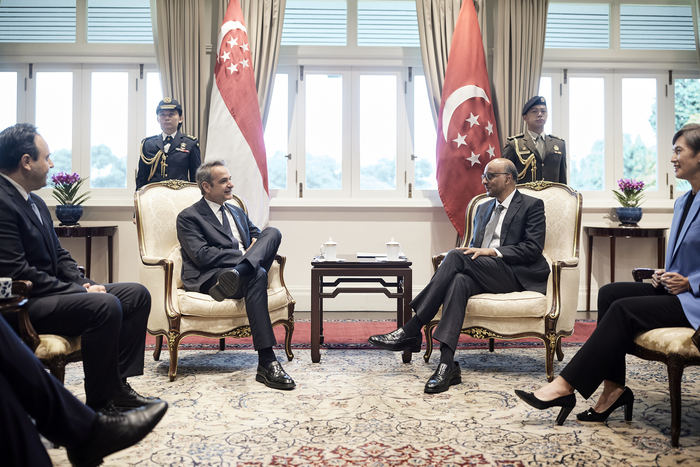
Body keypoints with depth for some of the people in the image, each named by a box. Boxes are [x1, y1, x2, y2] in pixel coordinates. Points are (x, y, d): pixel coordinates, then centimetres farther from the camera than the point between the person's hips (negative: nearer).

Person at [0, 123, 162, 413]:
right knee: (106, 306, -31)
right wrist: (79, 291, -19)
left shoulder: (35, 202, 16)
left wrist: (85, 283, 0)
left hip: (53, 291, 10)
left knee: (137, 294, 2)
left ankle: (117, 386, 1)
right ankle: (101, 404, -16)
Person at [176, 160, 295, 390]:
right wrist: (243, 254, -13)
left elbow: (257, 236, 23)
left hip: (247, 270, 6)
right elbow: (202, 255, -10)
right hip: (209, 278, -5)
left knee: (272, 232, -17)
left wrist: (256, 247, -3)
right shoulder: (188, 217, 5)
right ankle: (266, 363, -43)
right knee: (257, 275, -38)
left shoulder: (237, 212, 27)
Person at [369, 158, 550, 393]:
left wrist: (491, 252, -16)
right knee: (458, 281, -33)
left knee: (456, 257, -29)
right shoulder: (483, 209, 25)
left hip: (517, 274, -5)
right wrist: (472, 251, -1)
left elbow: (533, 248, -7)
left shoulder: (532, 205, 4)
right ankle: (447, 365, -41)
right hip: (484, 274, 5)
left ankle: (411, 330, -30)